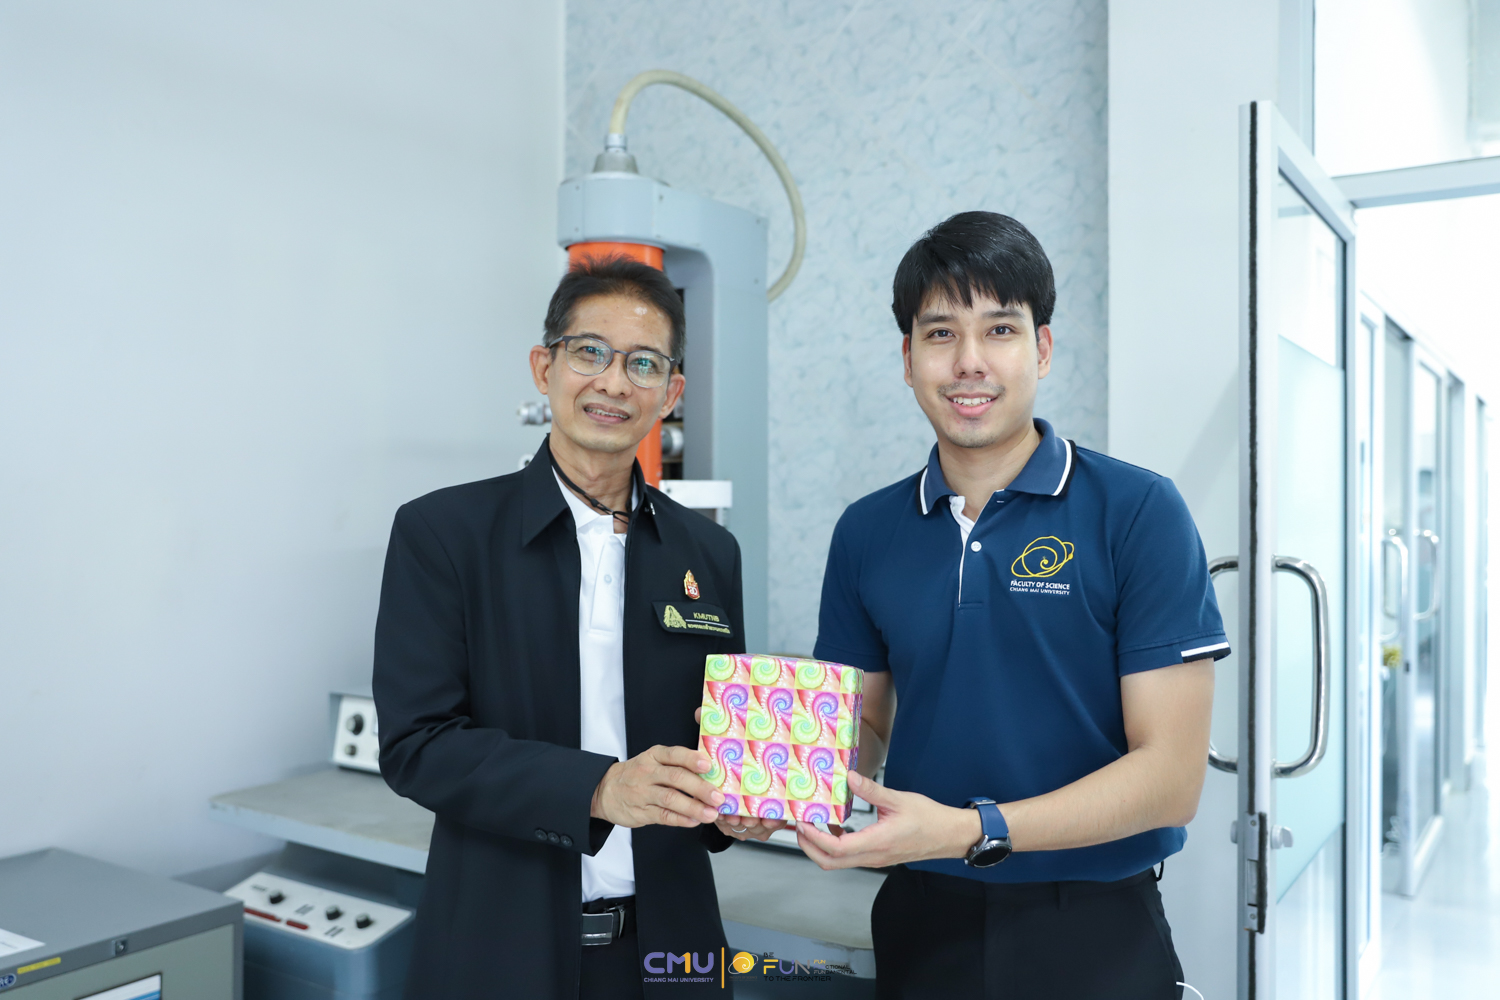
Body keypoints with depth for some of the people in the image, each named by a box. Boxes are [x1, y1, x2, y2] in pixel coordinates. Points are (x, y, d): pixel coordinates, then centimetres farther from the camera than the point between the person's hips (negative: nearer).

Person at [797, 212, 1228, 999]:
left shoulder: (1138, 513, -11)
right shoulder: (865, 532, 2)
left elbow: (1171, 775, -14)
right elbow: (865, 724, 9)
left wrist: (971, 829, -25)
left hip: (1093, 933, -3)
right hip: (922, 923, 4)